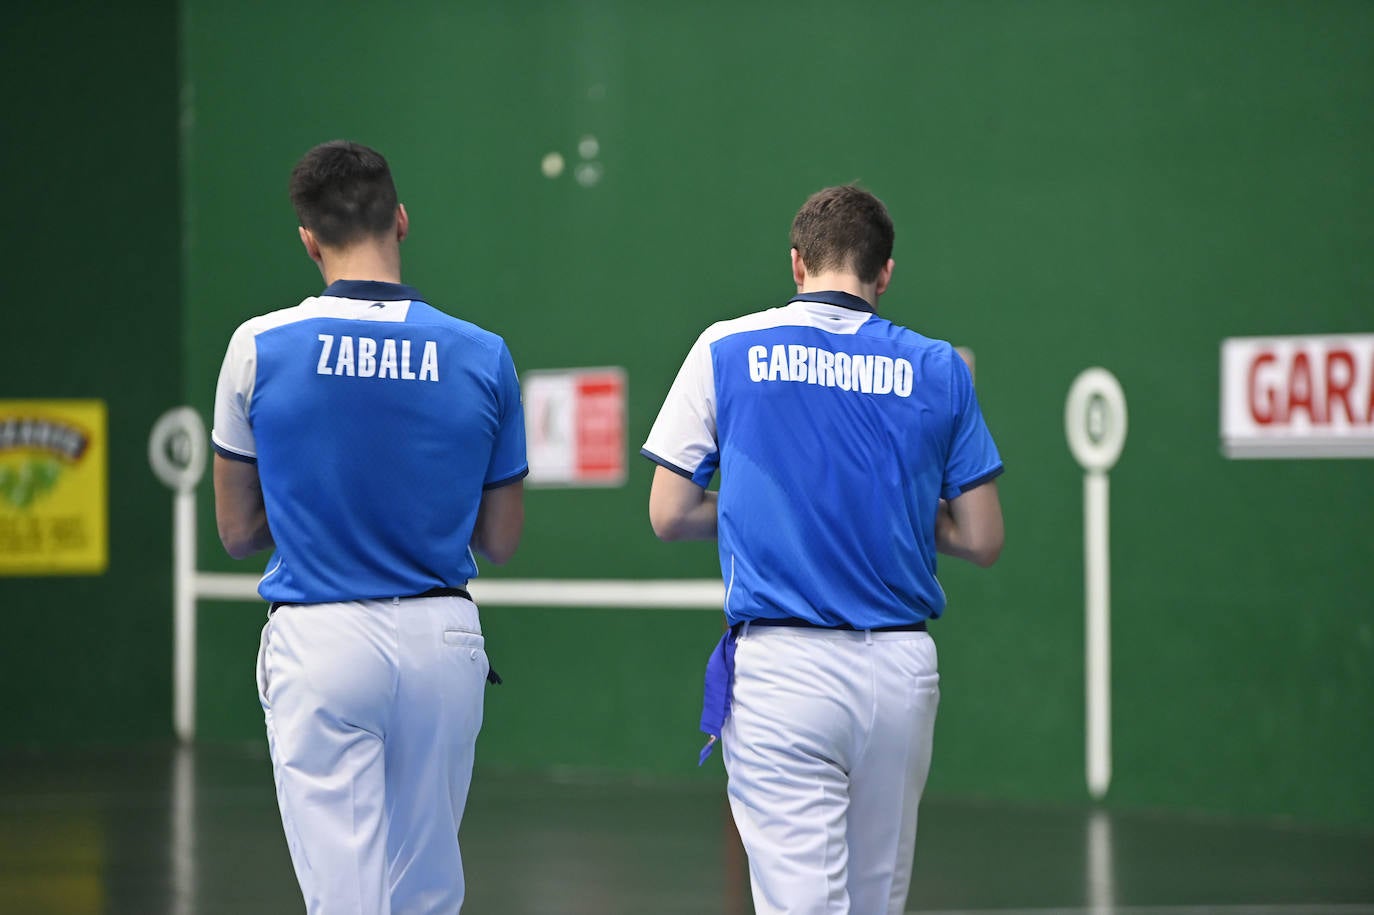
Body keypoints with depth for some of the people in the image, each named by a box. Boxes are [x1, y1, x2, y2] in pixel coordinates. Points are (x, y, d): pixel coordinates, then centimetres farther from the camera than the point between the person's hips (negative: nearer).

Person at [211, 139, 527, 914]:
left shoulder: (260, 348, -6)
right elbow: (500, 539, 6)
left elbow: (238, 531, 3)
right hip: (440, 638, 2)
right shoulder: (483, 356, -2)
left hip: (318, 642, -2)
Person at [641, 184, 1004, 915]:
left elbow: (669, 516, 2)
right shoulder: (937, 369, 4)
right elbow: (982, 540, 6)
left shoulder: (727, 350, 1)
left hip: (782, 666, -2)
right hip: (901, 671, 2)